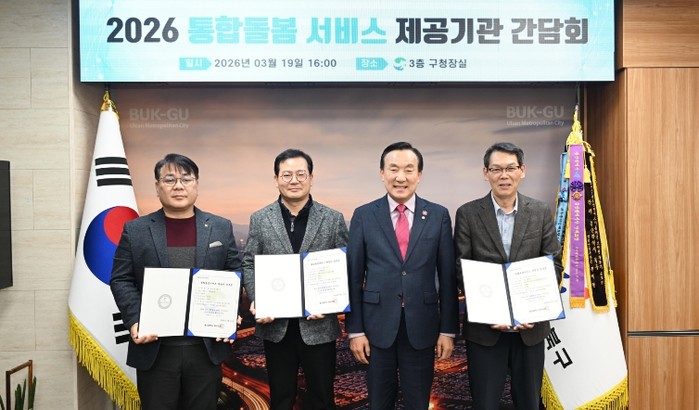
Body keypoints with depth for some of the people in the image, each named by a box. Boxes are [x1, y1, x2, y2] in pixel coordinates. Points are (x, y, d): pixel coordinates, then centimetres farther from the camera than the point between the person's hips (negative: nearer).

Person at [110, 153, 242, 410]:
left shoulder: (221, 228, 6)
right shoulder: (135, 230, 3)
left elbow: (235, 275, 6)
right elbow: (121, 280, 1)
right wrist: (135, 321, -13)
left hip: (207, 347, 1)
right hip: (154, 349, -1)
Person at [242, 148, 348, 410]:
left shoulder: (333, 219, 0)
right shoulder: (260, 219, 4)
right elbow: (249, 265, 5)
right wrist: (255, 301, -11)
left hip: (318, 325, -1)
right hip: (275, 325, 1)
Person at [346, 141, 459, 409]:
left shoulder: (439, 216, -1)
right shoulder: (363, 216, -2)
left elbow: (448, 276, 1)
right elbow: (354, 277, -1)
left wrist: (448, 330, 0)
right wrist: (355, 329, -3)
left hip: (422, 326, 0)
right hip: (378, 326, 0)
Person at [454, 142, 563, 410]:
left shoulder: (541, 212, 2)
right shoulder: (468, 214, -4)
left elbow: (554, 264, 2)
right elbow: (460, 270, -5)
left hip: (530, 326, 2)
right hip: (485, 327, -2)